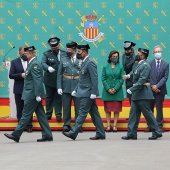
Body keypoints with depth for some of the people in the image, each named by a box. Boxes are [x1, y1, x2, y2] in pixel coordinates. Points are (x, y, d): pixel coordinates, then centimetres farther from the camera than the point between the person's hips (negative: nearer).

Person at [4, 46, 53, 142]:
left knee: (26, 115, -3)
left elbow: (37, 80, -21)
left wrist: (37, 95, -22)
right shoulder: (33, 63, 16)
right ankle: (47, 135, 10)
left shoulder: (35, 64, -15)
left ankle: (16, 135, 2)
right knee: (40, 115, 9)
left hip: (32, 94, -10)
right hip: (35, 94, 10)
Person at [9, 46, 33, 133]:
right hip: (19, 89, 0)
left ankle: (29, 125, 10)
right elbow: (11, 75, -3)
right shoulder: (14, 62, 3)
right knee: (20, 109, 5)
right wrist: (21, 75, -16)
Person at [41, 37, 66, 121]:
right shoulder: (46, 54, -1)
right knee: (49, 97, 9)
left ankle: (58, 115, 7)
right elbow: (43, 63, -15)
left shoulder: (64, 54, 3)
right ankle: (48, 114, 17)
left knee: (58, 98, 4)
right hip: (49, 80, 0)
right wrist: (48, 67, -36)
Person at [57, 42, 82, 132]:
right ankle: (66, 125, 13)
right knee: (66, 107, 4)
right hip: (66, 87, 1)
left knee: (78, 107, 3)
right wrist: (59, 87, -3)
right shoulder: (63, 60, 8)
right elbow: (59, 74, 6)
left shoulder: (81, 60, 3)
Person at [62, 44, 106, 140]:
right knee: (94, 114, 10)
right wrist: (76, 90, 19)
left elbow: (94, 79, -19)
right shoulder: (84, 63, 16)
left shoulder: (90, 63, -14)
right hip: (85, 93, 10)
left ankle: (73, 133, -6)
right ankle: (100, 134, 13)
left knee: (82, 113, -7)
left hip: (88, 93, -10)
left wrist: (93, 93, -22)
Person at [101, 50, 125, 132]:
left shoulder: (120, 67, 3)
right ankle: (108, 125, 7)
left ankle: (115, 125, 4)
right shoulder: (105, 67, 5)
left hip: (117, 91, -1)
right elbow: (103, 79, 2)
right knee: (107, 109, 2)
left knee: (116, 109, 0)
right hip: (107, 91, 1)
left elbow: (122, 79, -1)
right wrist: (108, 89, -9)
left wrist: (115, 88, -10)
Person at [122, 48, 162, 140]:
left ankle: (157, 132, 6)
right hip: (136, 94, 10)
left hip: (143, 94, -10)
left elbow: (142, 80, -23)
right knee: (134, 113, 7)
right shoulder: (139, 64, 15)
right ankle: (132, 133, 10)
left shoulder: (145, 66, -16)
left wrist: (132, 89, -25)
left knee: (147, 113, -3)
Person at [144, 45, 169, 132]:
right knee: (150, 108, 5)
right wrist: (152, 86, -11)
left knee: (159, 108, 2)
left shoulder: (166, 64, 2)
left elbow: (165, 77, -5)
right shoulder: (150, 64, 5)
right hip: (151, 89, 1)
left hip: (160, 90, -1)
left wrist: (157, 86, -15)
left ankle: (159, 126, 6)